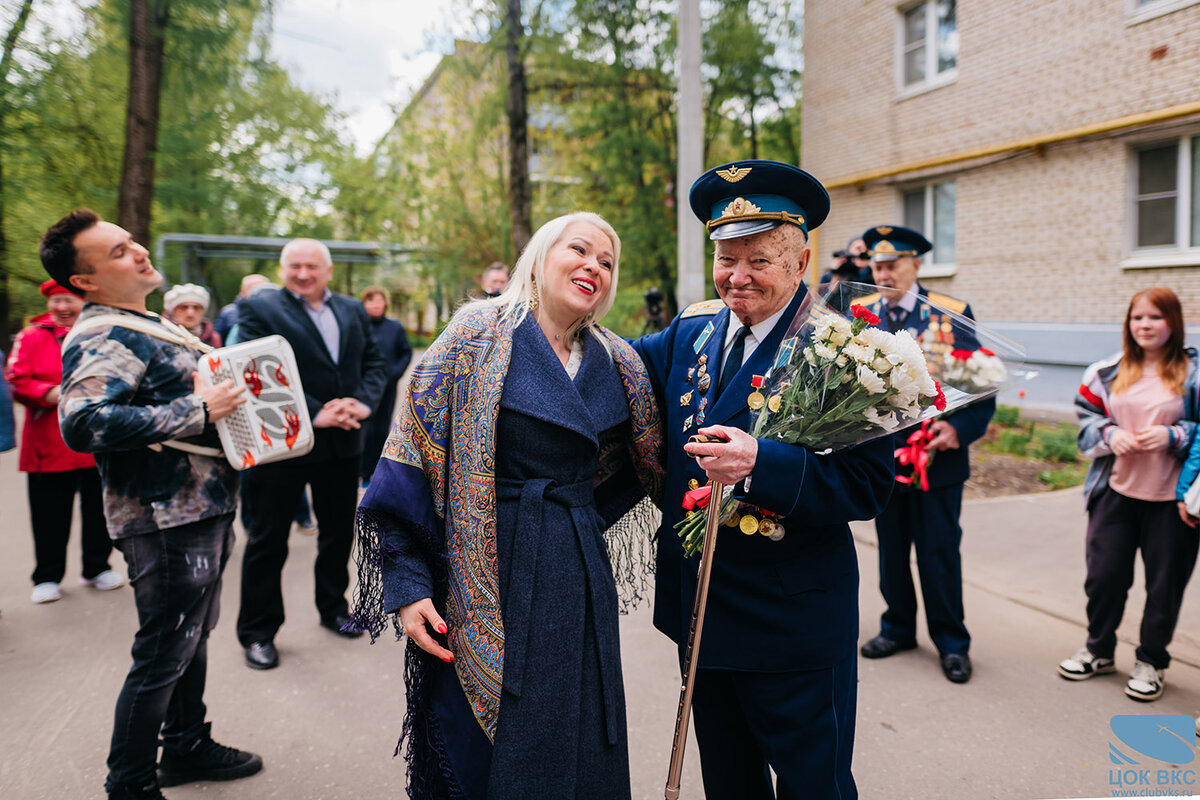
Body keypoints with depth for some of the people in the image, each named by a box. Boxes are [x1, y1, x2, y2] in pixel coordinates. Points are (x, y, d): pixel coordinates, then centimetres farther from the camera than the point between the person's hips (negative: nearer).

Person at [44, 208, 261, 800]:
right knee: (162, 654, 2)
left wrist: (222, 395, 13)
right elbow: (83, 422, -34)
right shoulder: (100, 338, -18)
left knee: (192, 636, 22)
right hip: (166, 521, -10)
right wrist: (197, 410, -29)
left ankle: (188, 746, 40)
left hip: (202, 508, 10)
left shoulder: (150, 325, 15)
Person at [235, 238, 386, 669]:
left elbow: (374, 362, 9)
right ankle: (258, 631, 22)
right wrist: (314, 413, -23)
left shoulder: (353, 310, 10)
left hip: (343, 441, 5)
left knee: (339, 532, 18)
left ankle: (333, 608, 37)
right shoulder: (258, 308, -6)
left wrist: (364, 402, -11)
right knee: (267, 540, 7)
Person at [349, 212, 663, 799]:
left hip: (579, 584, 4)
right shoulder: (478, 336, -6)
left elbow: (643, 464, 20)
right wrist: (408, 586, -14)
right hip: (488, 582, -4)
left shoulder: (618, 364, 7)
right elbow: (414, 461, -9)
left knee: (574, 751, 14)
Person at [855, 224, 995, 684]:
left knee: (939, 551, 6)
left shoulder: (952, 314, -6)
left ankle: (951, 642, 23)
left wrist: (960, 429, -20)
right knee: (891, 547, 15)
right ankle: (898, 627, 33)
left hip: (936, 454, -3)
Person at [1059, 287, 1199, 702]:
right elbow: (1086, 417, 11)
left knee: (1164, 585, 9)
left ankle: (1151, 661, 29)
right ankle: (1099, 650, 31)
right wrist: (1110, 435, -7)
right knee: (1103, 575, 9)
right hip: (1116, 492, 3)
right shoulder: (1109, 371, 5)